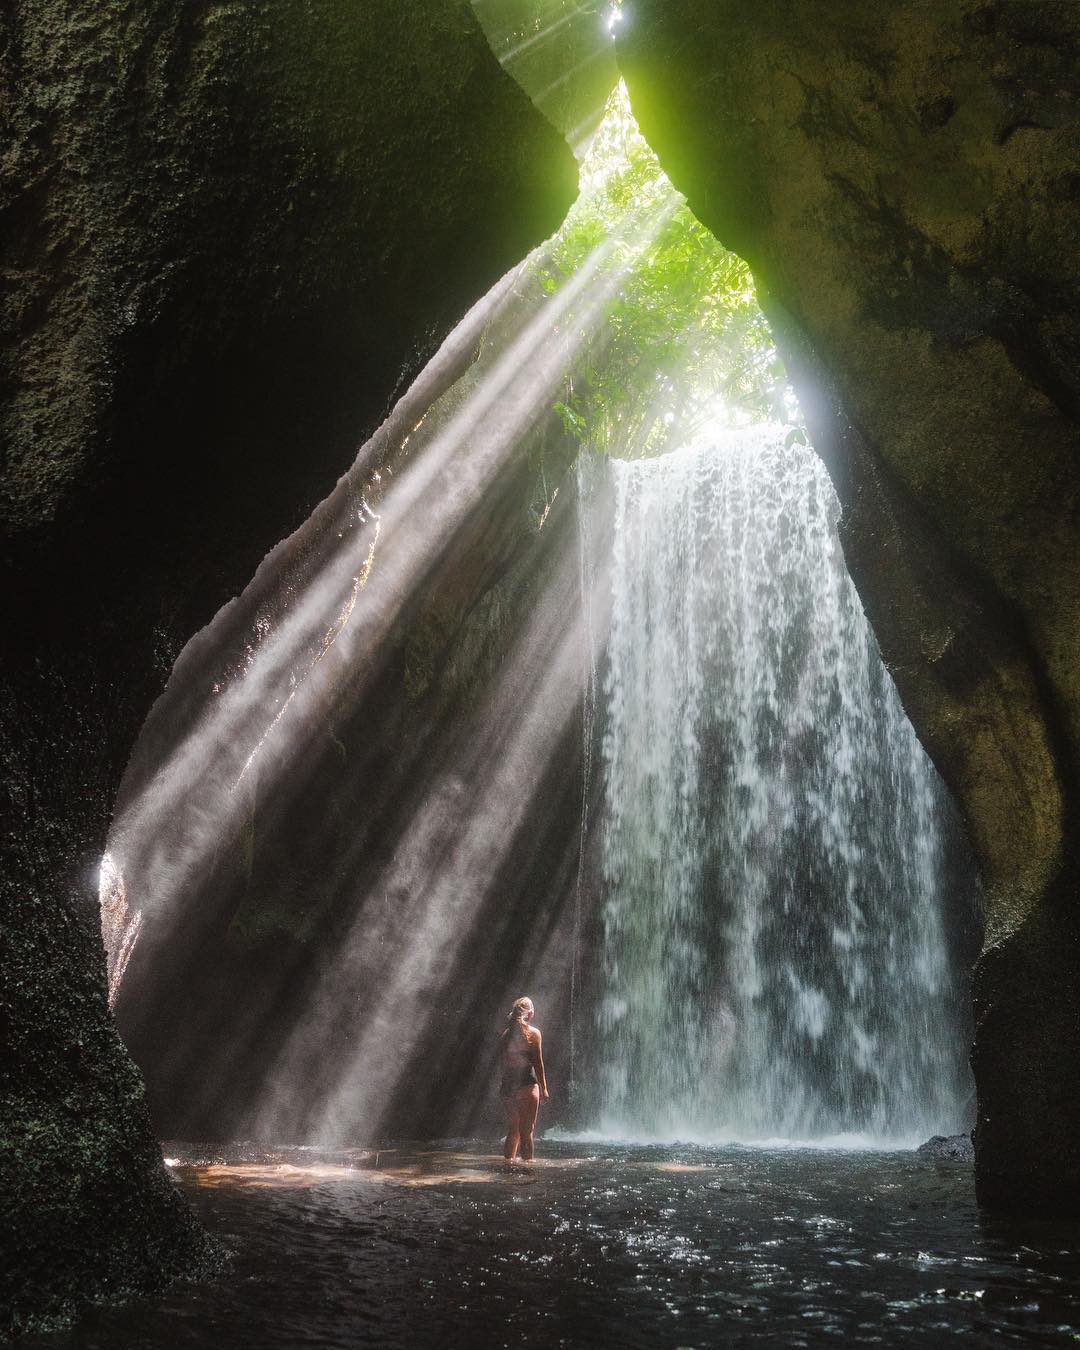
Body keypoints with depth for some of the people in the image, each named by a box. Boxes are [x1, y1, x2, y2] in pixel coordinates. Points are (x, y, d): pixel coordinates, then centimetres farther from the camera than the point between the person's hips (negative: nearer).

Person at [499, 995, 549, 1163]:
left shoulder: (507, 1033, 7)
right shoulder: (533, 1033, -6)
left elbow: (505, 1062, 8)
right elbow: (538, 1063, -7)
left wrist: (503, 1084, 13)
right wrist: (543, 1088, -2)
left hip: (508, 1085, 5)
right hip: (527, 1084, -5)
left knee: (513, 1130, 16)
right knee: (527, 1130, 1)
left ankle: (508, 1161, 17)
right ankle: (527, 1161, 0)